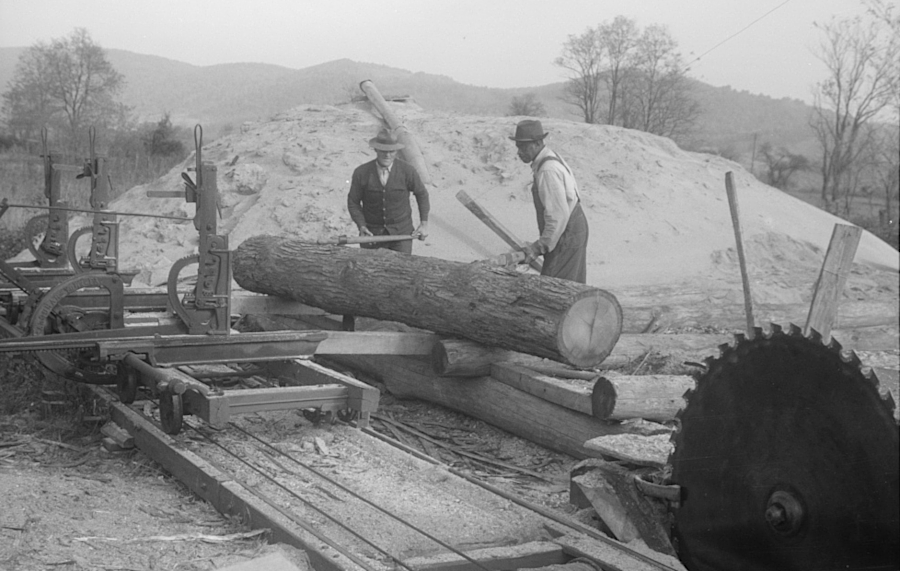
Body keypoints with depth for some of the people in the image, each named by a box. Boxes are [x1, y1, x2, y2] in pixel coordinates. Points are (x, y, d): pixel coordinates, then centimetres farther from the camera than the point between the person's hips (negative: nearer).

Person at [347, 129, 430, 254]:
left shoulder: (407, 171, -12)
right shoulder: (361, 173, -12)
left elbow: (421, 193, 5)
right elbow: (353, 202, 0)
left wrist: (424, 224, 5)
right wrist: (361, 226, -14)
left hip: (401, 232, 0)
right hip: (372, 233, 1)